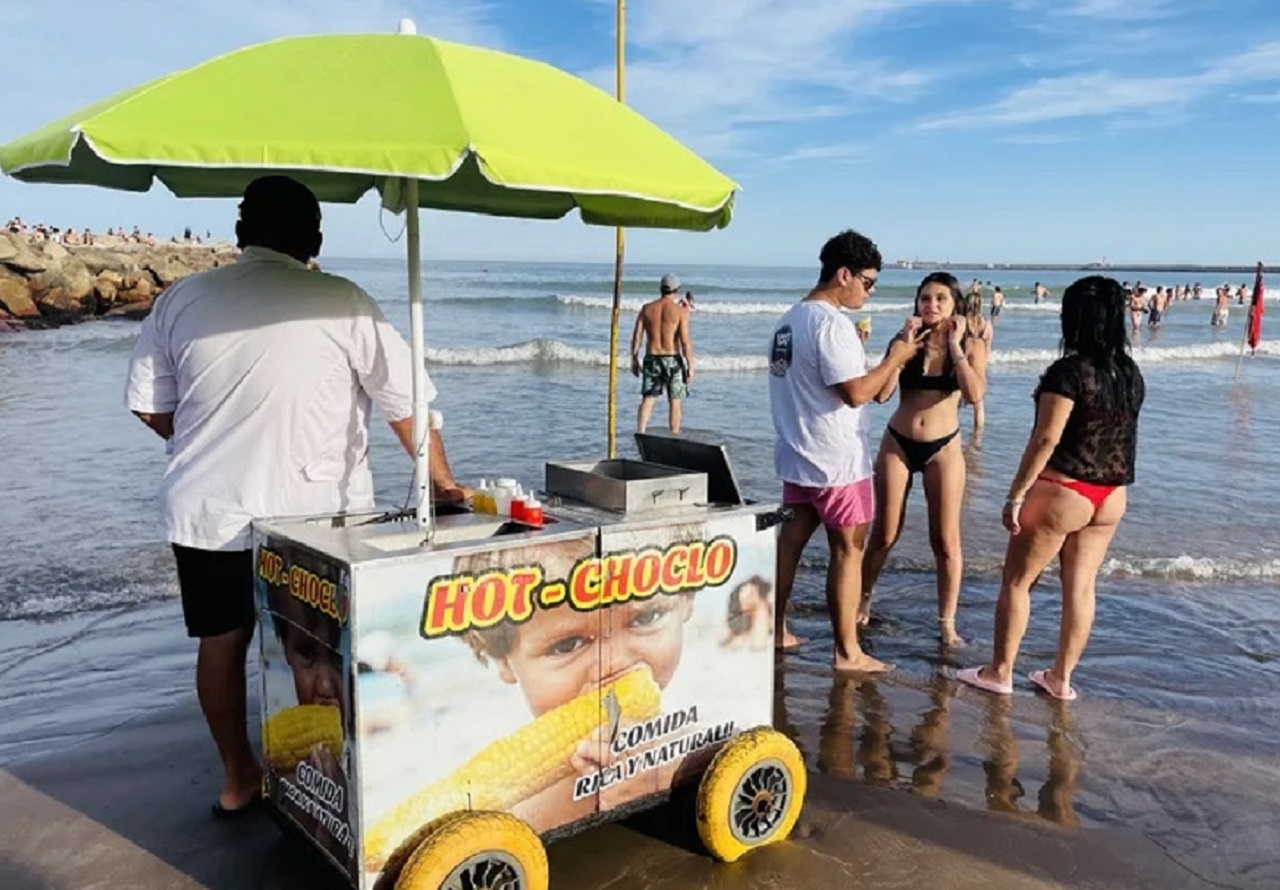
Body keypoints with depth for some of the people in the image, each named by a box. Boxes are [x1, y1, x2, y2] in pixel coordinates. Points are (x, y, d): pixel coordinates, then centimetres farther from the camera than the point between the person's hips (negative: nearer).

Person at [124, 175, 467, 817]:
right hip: (316, 515, -3)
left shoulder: (182, 299, 0)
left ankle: (238, 778, 30)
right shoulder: (342, 303, -10)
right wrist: (443, 482, 4)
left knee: (221, 641, 17)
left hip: (206, 511, 3)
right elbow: (406, 401, -7)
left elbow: (150, 407, 7)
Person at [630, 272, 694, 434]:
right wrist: (690, 367, -8)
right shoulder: (681, 310, -8)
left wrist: (634, 360, 12)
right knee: (674, 403, 8)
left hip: (651, 360, 3)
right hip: (672, 360, -3)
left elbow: (636, 336, 2)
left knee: (647, 400, 4)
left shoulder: (647, 308, 2)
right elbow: (685, 341, -13)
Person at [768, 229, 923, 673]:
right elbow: (856, 392, -22)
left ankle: (776, 629, 24)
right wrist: (895, 358, -9)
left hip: (797, 454, 9)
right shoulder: (831, 323, -19)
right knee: (848, 549, 0)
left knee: (792, 538, 15)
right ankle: (847, 652, 8)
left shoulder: (790, 319, 12)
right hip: (837, 460, -9)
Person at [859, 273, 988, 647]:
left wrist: (955, 346, -19)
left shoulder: (972, 345, -4)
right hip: (897, 444, 1)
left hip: (943, 448, -1)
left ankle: (947, 623, 12)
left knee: (946, 540, 1)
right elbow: (881, 393, -15)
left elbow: (974, 395, -21)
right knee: (884, 534, 9)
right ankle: (862, 601, 30)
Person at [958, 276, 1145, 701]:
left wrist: (1017, 493, -15)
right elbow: (1119, 432, 14)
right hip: (1112, 497, 7)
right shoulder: (1131, 373, 4)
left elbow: (1046, 439, -20)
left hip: (1061, 493, -7)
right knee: (1081, 587, 13)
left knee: (1016, 581, 8)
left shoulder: (1070, 370, -18)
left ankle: (999, 672, 17)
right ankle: (1061, 677, 23)